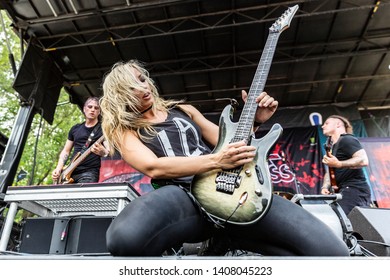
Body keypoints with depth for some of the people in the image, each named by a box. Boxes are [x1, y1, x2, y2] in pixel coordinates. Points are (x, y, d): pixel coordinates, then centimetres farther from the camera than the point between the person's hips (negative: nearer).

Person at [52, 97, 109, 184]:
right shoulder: (75, 128, 17)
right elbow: (66, 151, 20)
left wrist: (103, 152, -30)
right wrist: (58, 168, 5)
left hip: (89, 172, -5)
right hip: (71, 172, 5)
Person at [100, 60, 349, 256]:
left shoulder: (183, 110, 23)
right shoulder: (124, 130, 11)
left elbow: (225, 141, 23)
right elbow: (153, 167, -9)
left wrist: (254, 120, 5)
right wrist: (215, 160, -18)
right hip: (182, 194, -2)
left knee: (334, 251, -11)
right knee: (125, 238, -40)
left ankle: (224, 236, 2)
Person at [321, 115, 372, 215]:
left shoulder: (347, 140, -7)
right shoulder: (333, 147, 22)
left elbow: (364, 160, -21)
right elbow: (330, 171, 22)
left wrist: (338, 164, -27)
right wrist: (325, 187, 5)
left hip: (355, 191, -9)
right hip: (345, 191, 9)